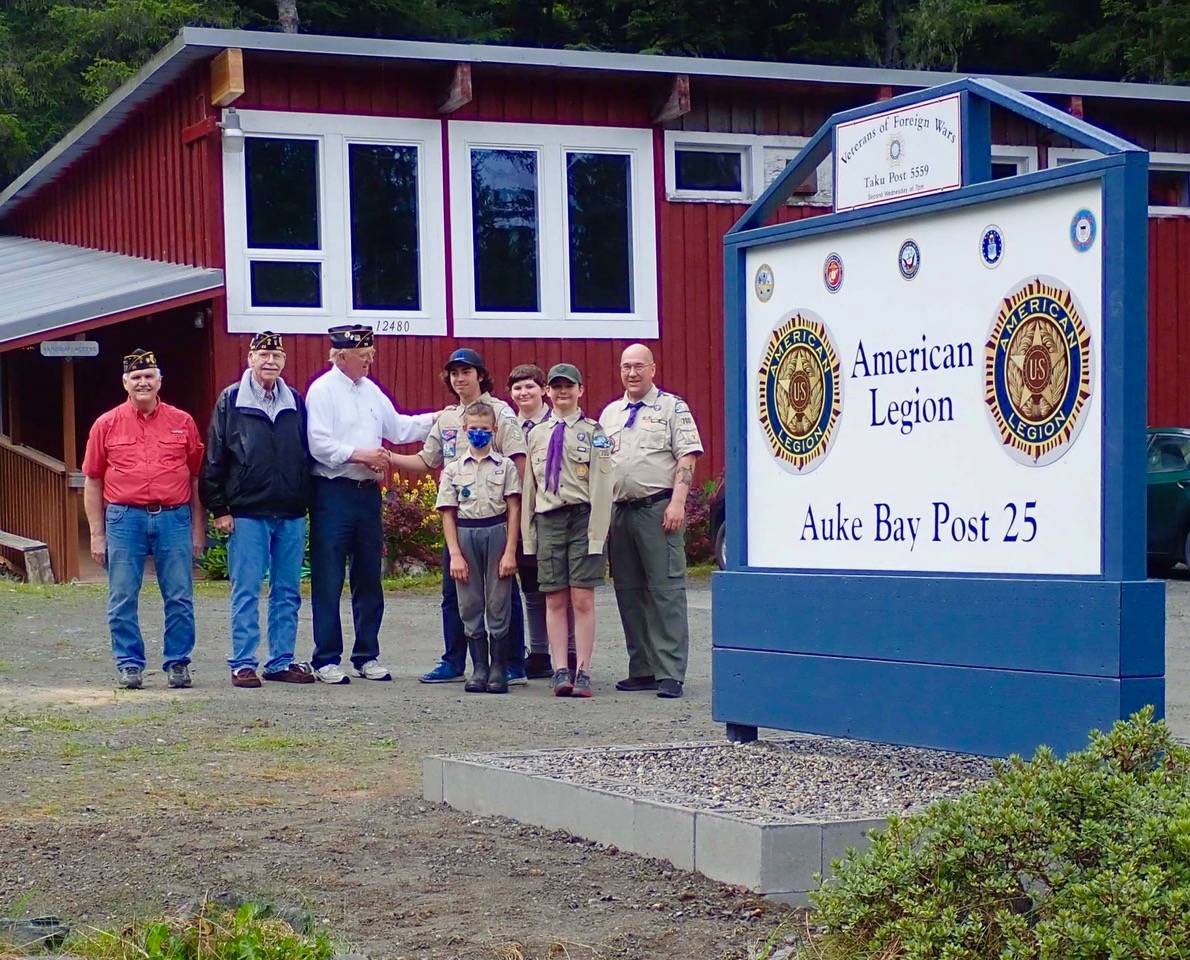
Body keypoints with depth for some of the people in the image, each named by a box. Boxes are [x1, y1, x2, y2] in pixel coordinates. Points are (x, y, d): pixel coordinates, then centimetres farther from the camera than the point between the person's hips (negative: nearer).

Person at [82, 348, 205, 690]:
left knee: (180, 598, 1)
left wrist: (198, 529, 7)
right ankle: (129, 663, 12)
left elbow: (196, 478, 11)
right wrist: (97, 534, 4)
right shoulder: (107, 425, 7)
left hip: (174, 518, 0)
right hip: (124, 519, 0)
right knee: (122, 600, 2)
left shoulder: (182, 422, 8)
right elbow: (92, 482, 9)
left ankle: (177, 662, 12)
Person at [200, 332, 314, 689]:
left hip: (291, 515, 4)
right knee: (246, 592, -1)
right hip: (247, 515, -4)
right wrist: (219, 509, -5)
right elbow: (214, 459, 0)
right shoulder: (231, 401, 1)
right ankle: (243, 663, 4)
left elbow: (308, 455, 15)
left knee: (287, 593, 7)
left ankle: (282, 661, 15)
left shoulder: (295, 403, 11)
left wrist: (306, 501, 8)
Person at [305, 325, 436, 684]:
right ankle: (327, 660, 2)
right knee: (328, 582, -3)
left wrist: (438, 418, 16)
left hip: (368, 492, 7)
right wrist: (360, 455, -17)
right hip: (333, 494, -7)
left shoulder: (371, 391, 14)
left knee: (369, 580, 11)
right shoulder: (322, 391, -8)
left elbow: (397, 427, 21)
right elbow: (319, 445, -16)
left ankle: (367, 655, 20)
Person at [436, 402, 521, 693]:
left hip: (497, 532, -2)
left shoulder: (505, 466, 4)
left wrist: (510, 551, -7)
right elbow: (448, 514, 5)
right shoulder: (453, 470, 7)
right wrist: (455, 555, -4)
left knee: (499, 604, 0)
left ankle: (499, 669, 7)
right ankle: (479, 668, 12)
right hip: (465, 535, 2)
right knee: (470, 606, 5)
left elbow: (514, 509, 0)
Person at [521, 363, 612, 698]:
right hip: (547, 520, 4)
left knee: (583, 600, -3)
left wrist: (597, 535, -10)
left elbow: (601, 486, -3)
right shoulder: (536, 435, 14)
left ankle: (583, 672, 1)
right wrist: (528, 535, 11)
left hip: (582, 517, -3)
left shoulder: (593, 432, 2)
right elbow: (529, 487, 16)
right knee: (554, 600, 3)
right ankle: (561, 671, 6)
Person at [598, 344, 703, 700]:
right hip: (619, 509, 6)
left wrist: (677, 502, -15)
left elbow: (687, 457, -5)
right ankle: (642, 670, 14)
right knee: (629, 592, 7)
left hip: (658, 507, -6)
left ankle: (670, 673, -10)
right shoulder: (610, 413, 19)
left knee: (666, 590, -9)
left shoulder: (672, 408, 3)